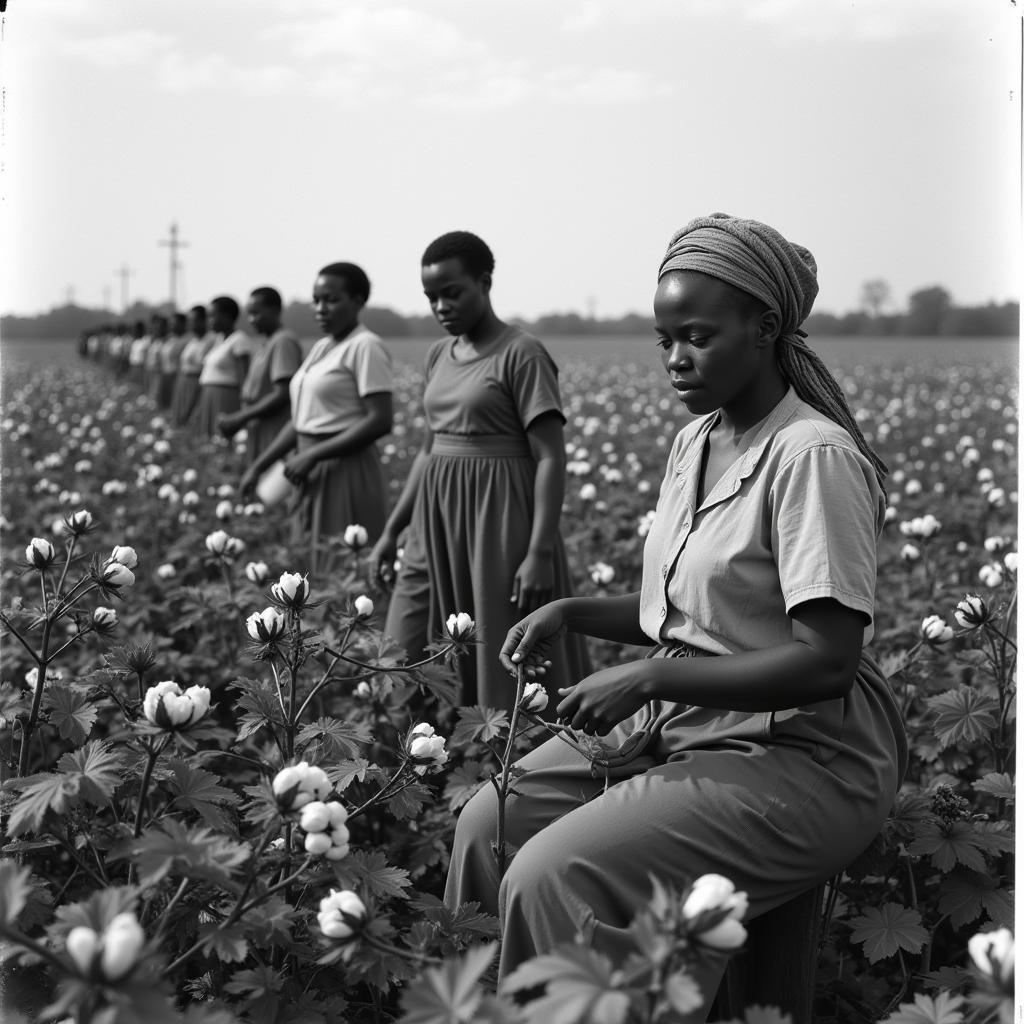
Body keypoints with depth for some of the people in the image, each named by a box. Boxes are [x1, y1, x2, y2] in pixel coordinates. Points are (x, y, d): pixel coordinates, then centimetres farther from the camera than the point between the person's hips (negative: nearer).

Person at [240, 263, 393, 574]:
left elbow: (379, 421, -17)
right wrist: (259, 466, 11)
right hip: (313, 474, 8)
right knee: (312, 567, 8)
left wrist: (313, 455, -18)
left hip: (347, 471, -8)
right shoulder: (321, 348, 15)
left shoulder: (365, 346, -10)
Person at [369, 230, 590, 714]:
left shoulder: (522, 355, -10)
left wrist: (540, 553, -20)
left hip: (500, 520, -7)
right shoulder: (438, 356, 13)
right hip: (437, 520, 7)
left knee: (509, 674, -1)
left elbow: (551, 459, -13)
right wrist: (391, 532, 18)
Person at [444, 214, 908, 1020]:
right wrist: (572, 613, 0)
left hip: (797, 758, -8)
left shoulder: (814, 457, -19)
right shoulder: (697, 441, 8)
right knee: (487, 825, -2)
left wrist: (650, 676, -24)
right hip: (678, 721, 9)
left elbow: (827, 659, -23)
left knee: (554, 879, -23)